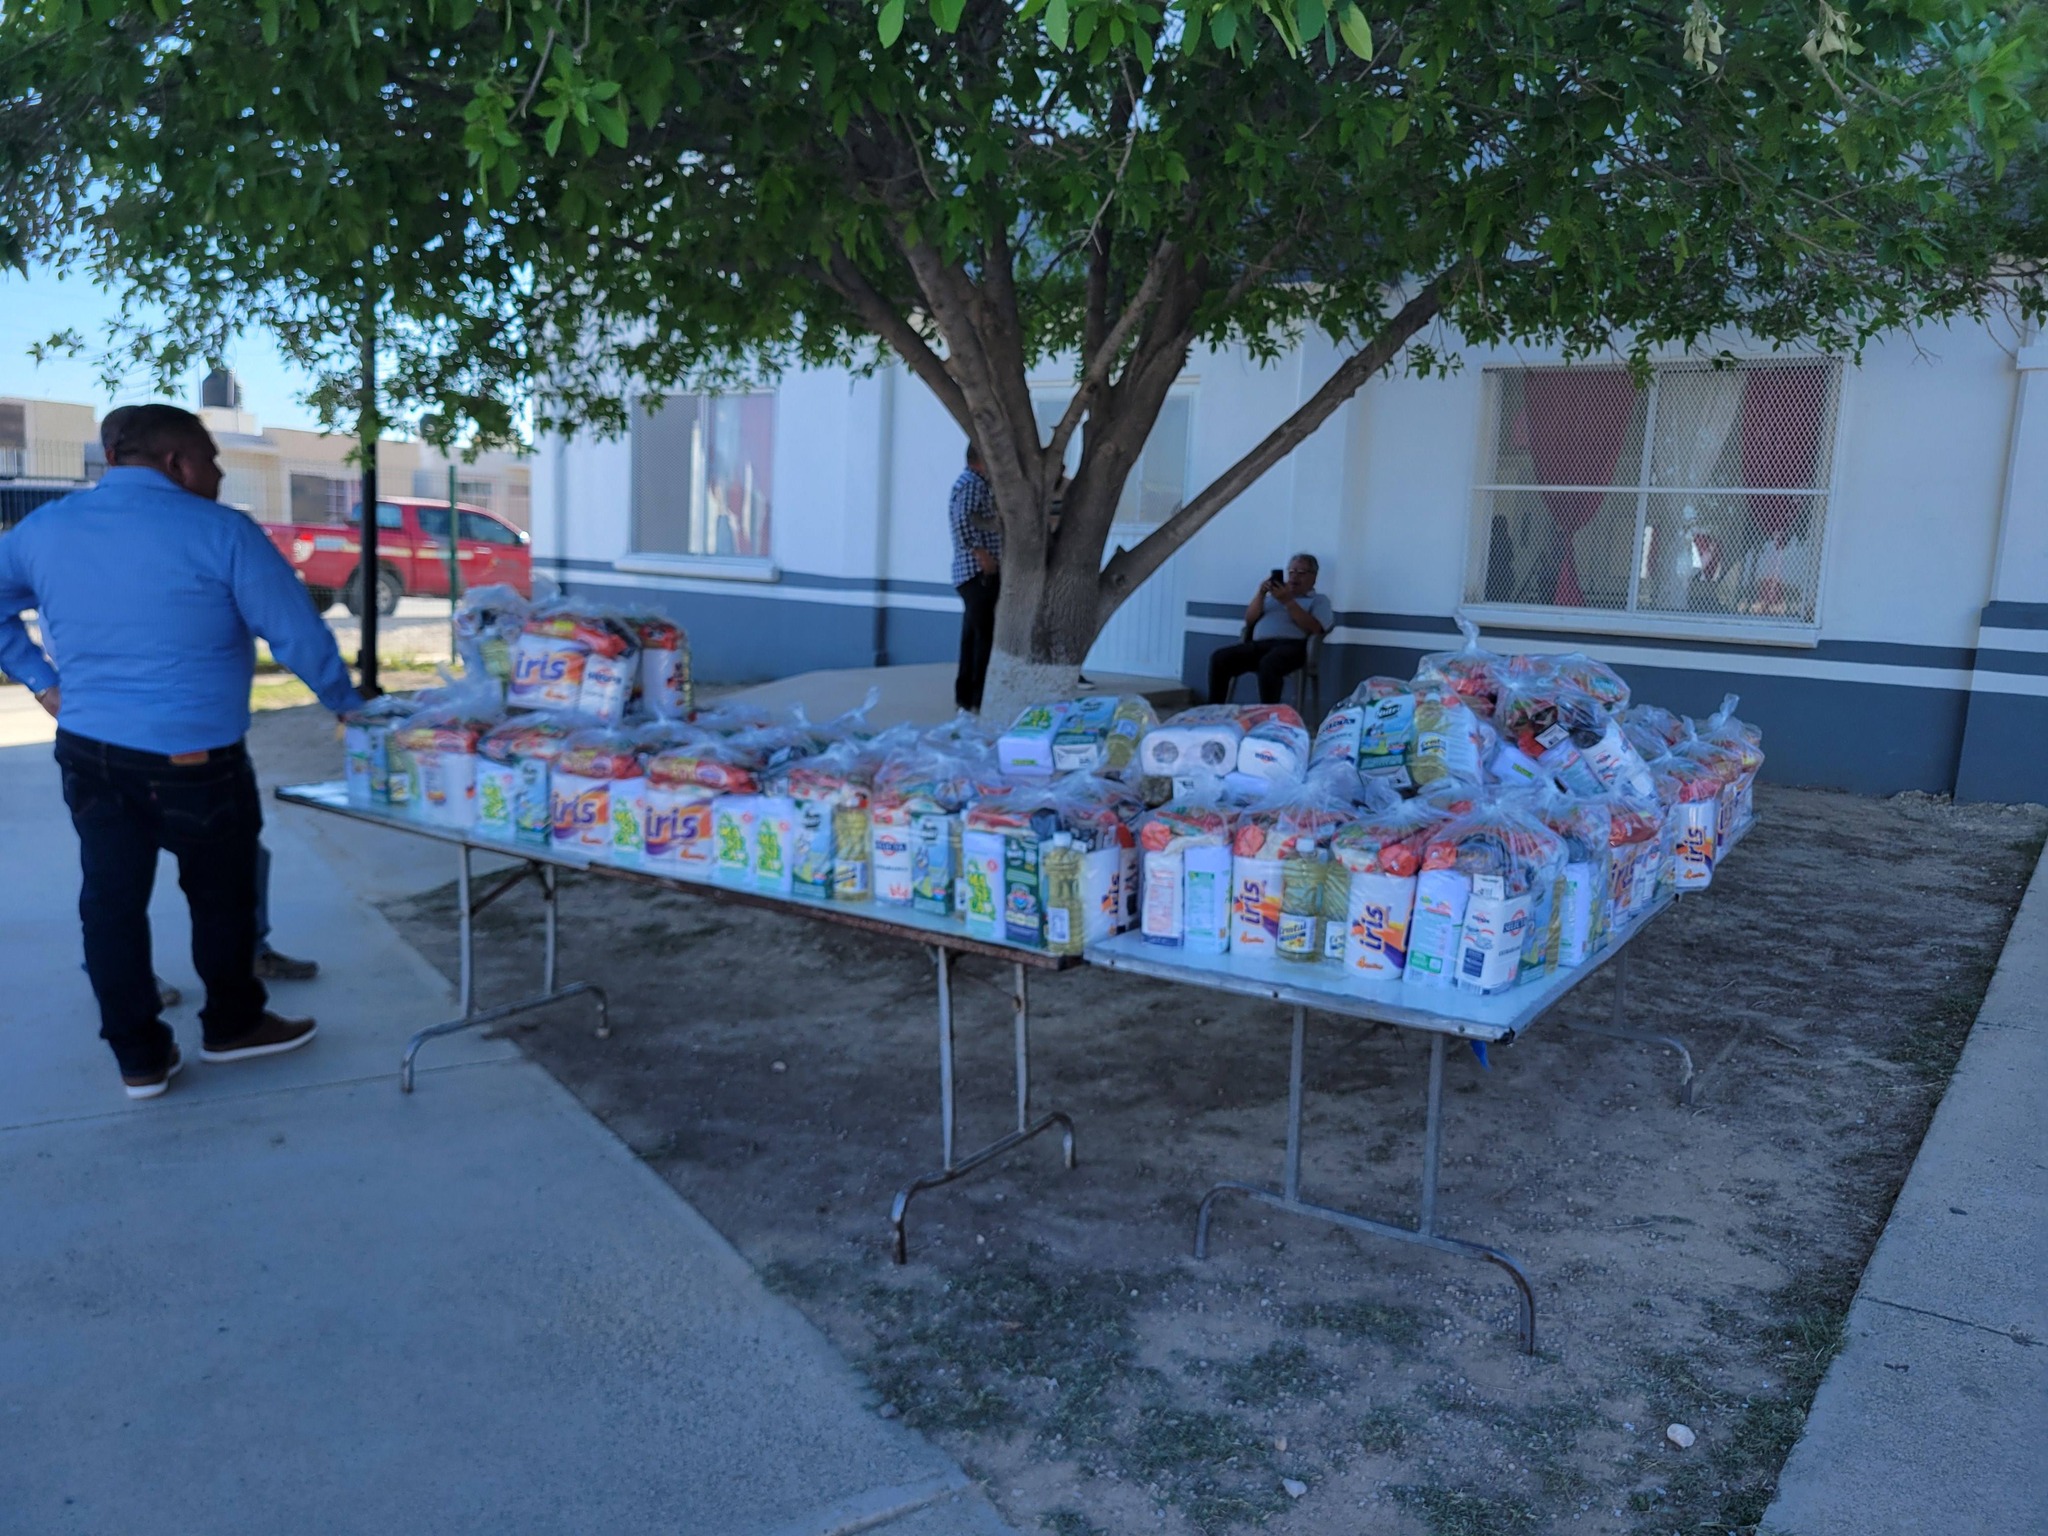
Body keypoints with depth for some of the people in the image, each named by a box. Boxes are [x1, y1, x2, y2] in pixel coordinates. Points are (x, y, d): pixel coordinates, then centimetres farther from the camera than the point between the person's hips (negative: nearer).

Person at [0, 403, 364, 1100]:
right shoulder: (219, 531, -12)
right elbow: (298, 635, -11)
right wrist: (346, 704, 4)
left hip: (87, 752, 5)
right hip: (194, 758, -5)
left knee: (111, 902, 11)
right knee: (221, 895, 14)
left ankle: (139, 1058, 19)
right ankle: (232, 1024, 28)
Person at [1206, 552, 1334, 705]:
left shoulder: (1319, 600, 19)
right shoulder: (1274, 595, 31)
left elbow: (1314, 628, -2)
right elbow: (1249, 620, 20)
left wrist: (1288, 601, -6)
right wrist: (1261, 593, 6)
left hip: (1290, 645, -5)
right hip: (1258, 644, 5)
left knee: (1268, 664, -41)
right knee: (1219, 657, -22)